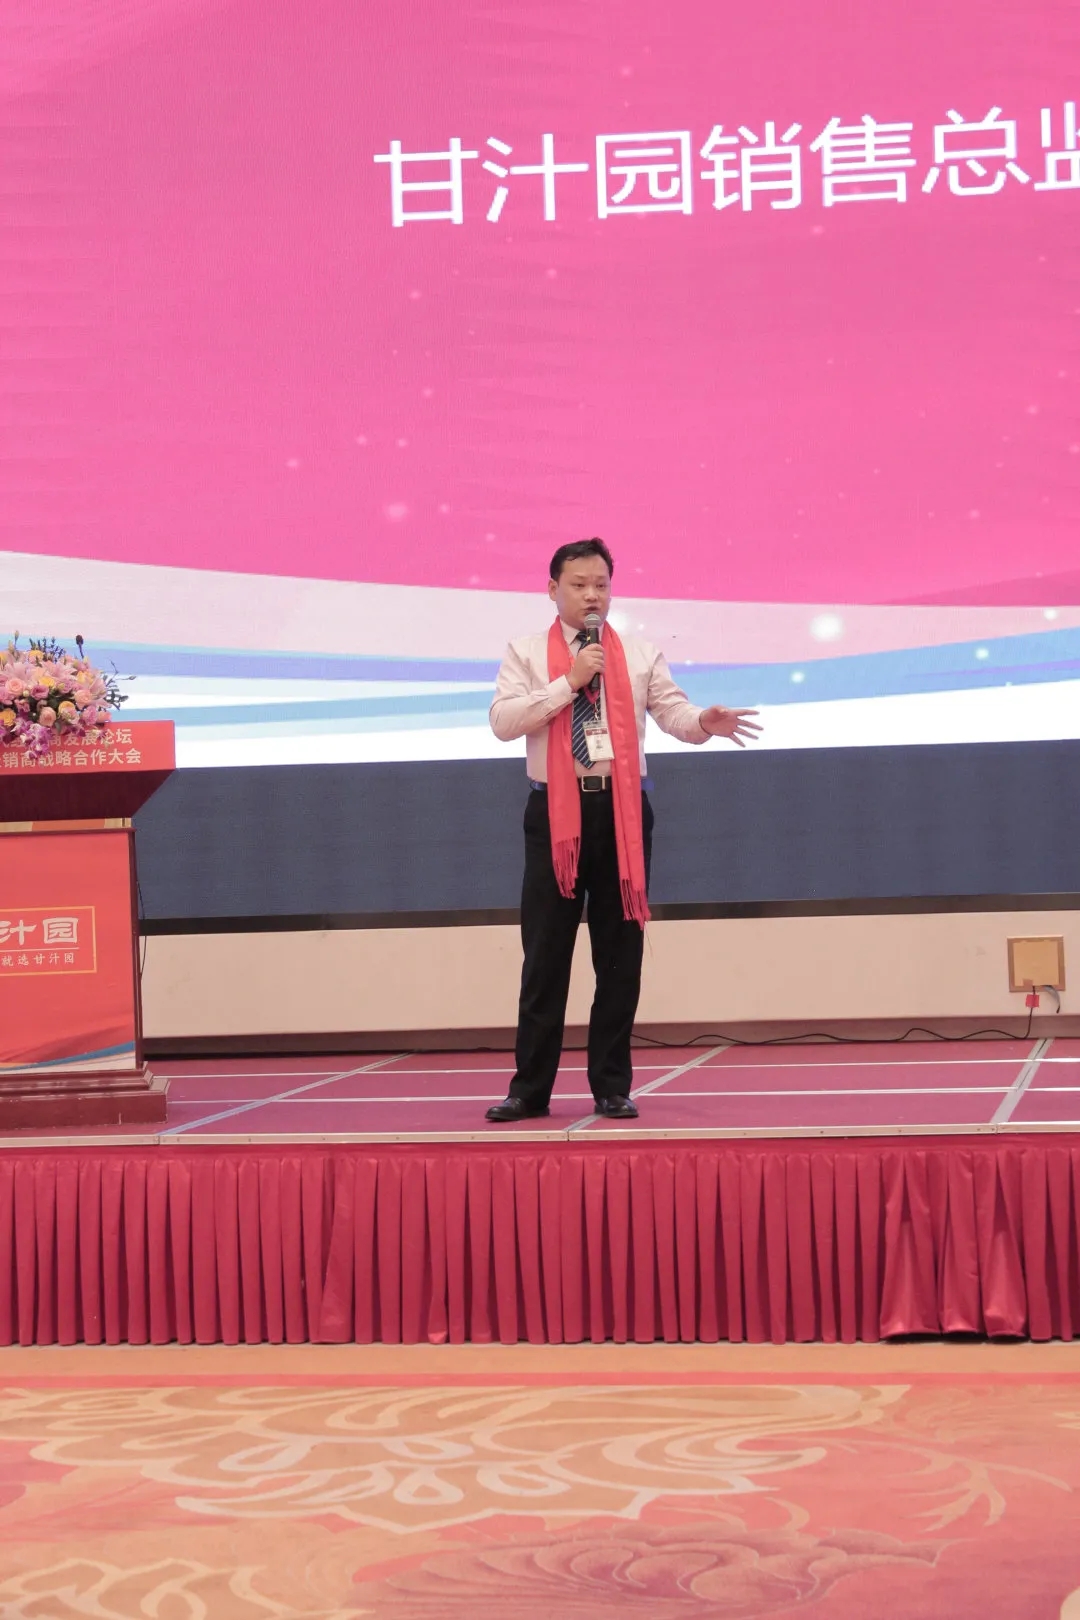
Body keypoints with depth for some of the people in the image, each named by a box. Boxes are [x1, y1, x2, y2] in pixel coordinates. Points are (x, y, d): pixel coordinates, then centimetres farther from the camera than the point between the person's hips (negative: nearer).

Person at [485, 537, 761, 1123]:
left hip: (622, 809, 2)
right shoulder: (527, 654, 4)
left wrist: (705, 722, -25)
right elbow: (502, 722, -10)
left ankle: (612, 1087, 14)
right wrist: (569, 682, -15)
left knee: (620, 953, 5)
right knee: (545, 954, 1)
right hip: (555, 810, -2)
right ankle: (530, 1089, 8)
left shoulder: (640, 655, 8)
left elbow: (673, 712, -3)